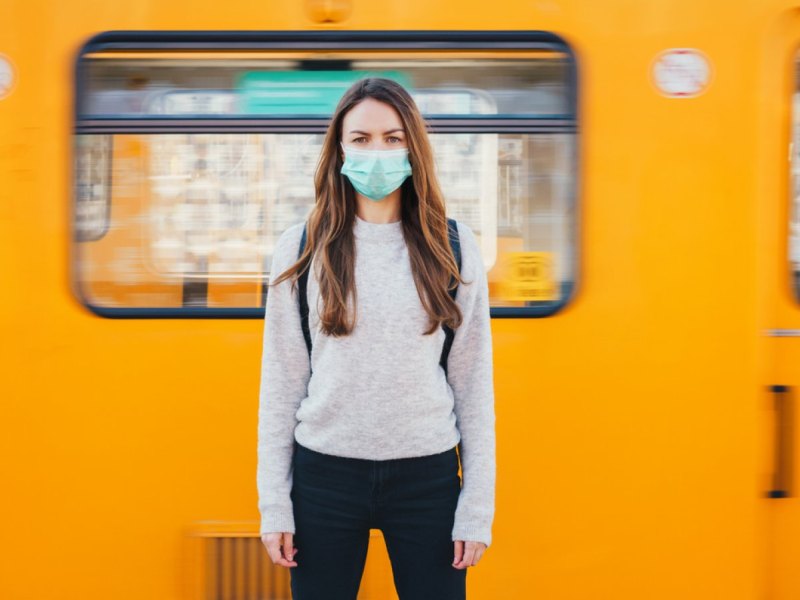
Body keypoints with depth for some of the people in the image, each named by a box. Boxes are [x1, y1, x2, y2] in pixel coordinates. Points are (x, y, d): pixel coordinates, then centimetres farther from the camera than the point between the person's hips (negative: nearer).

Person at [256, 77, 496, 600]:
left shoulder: (453, 247, 0)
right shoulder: (302, 248, 1)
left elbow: (474, 382, 2)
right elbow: (281, 380, 3)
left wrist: (477, 506, -2)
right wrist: (274, 501, 0)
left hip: (428, 475, 0)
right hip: (325, 473, 0)